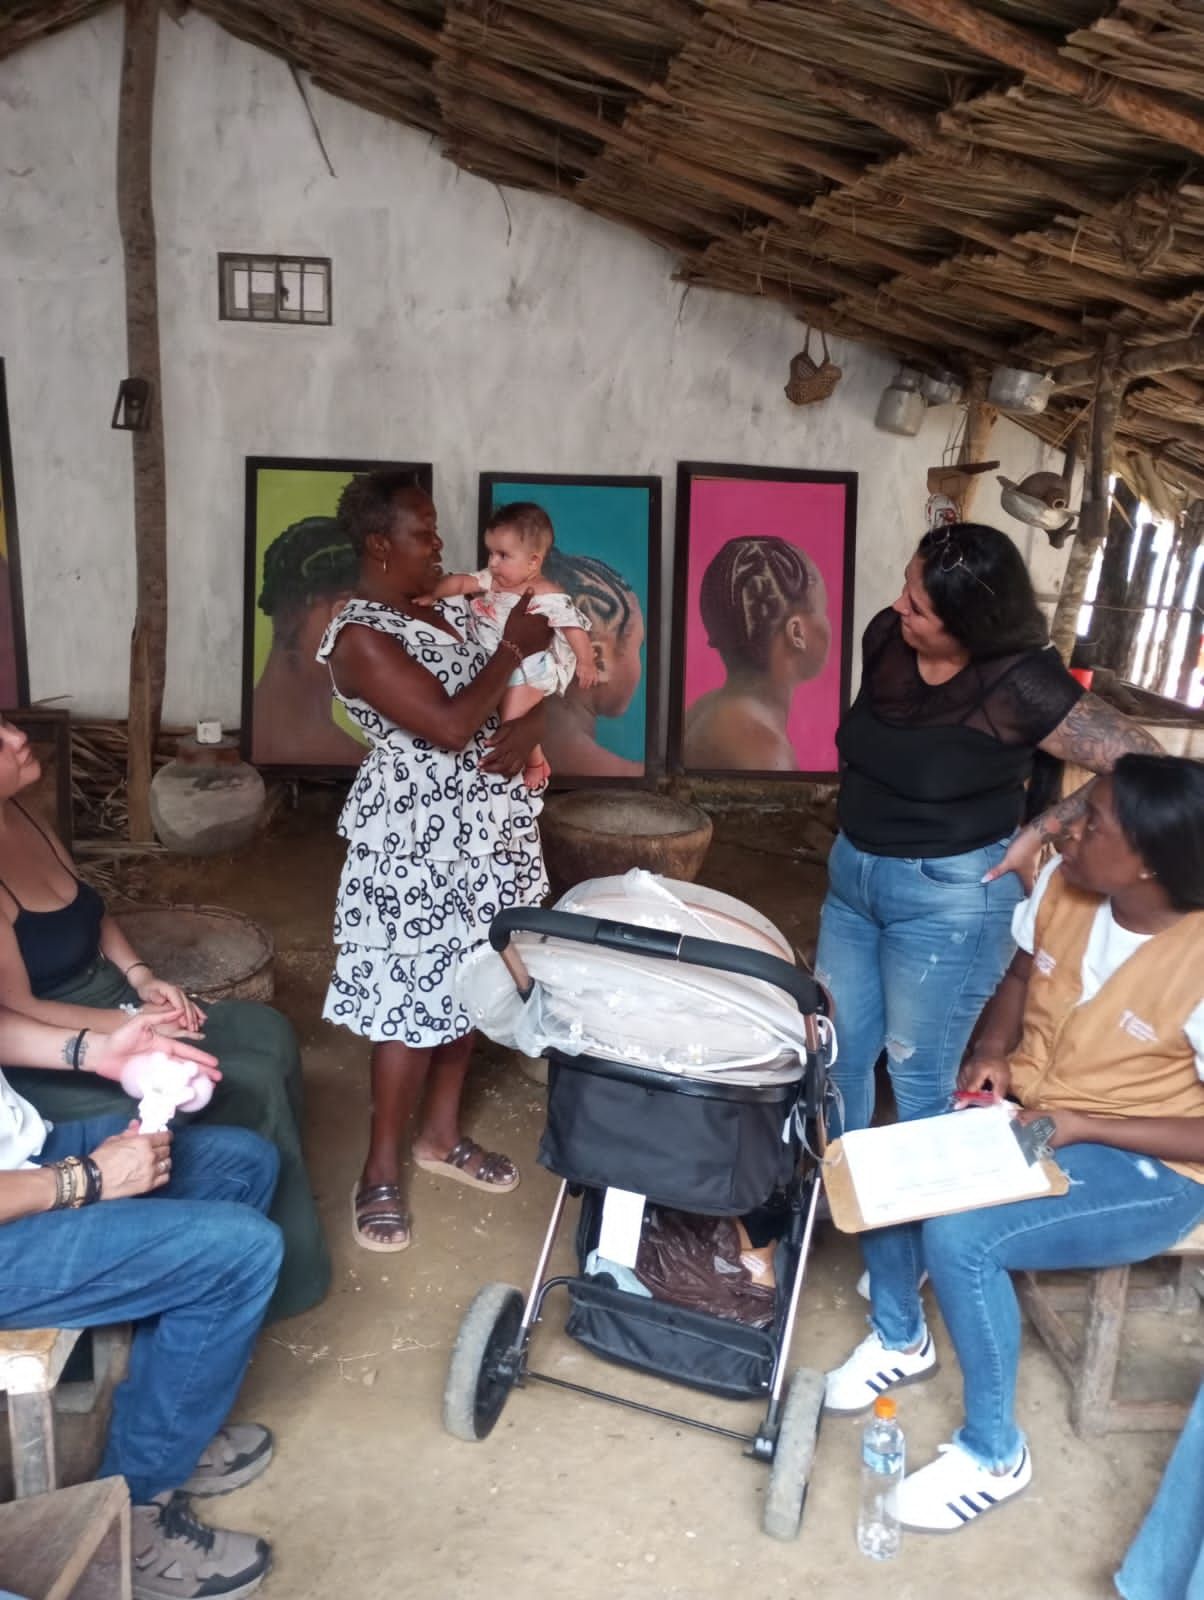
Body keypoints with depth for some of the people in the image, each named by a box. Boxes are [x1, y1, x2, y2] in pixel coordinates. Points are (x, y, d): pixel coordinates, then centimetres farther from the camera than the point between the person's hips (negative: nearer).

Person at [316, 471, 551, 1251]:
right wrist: (512, 648, -14)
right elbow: (450, 726, -24)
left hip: (484, 823, 8)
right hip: (416, 836, -8)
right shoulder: (360, 638, -17)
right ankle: (383, 1168, 15)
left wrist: (529, 727, -11)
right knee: (414, 997, -1)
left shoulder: (451, 608, 8)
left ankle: (442, 1133, 33)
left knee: (467, 980, 16)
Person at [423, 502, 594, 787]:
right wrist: (431, 595, -18)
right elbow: (459, 582, -4)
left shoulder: (548, 596, -18)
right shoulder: (491, 580, 1)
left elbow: (573, 626, -18)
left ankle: (536, 763, 15)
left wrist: (585, 662, -21)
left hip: (529, 671, -7)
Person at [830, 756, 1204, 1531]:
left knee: (959, 1237, -26)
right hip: (1024, 1114, 7)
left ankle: (994, 1452, -1)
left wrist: (1080, 1126, -22)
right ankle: (903, 1337, 15)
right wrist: (993, 1052, -6)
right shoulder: (1063, 885, -8)